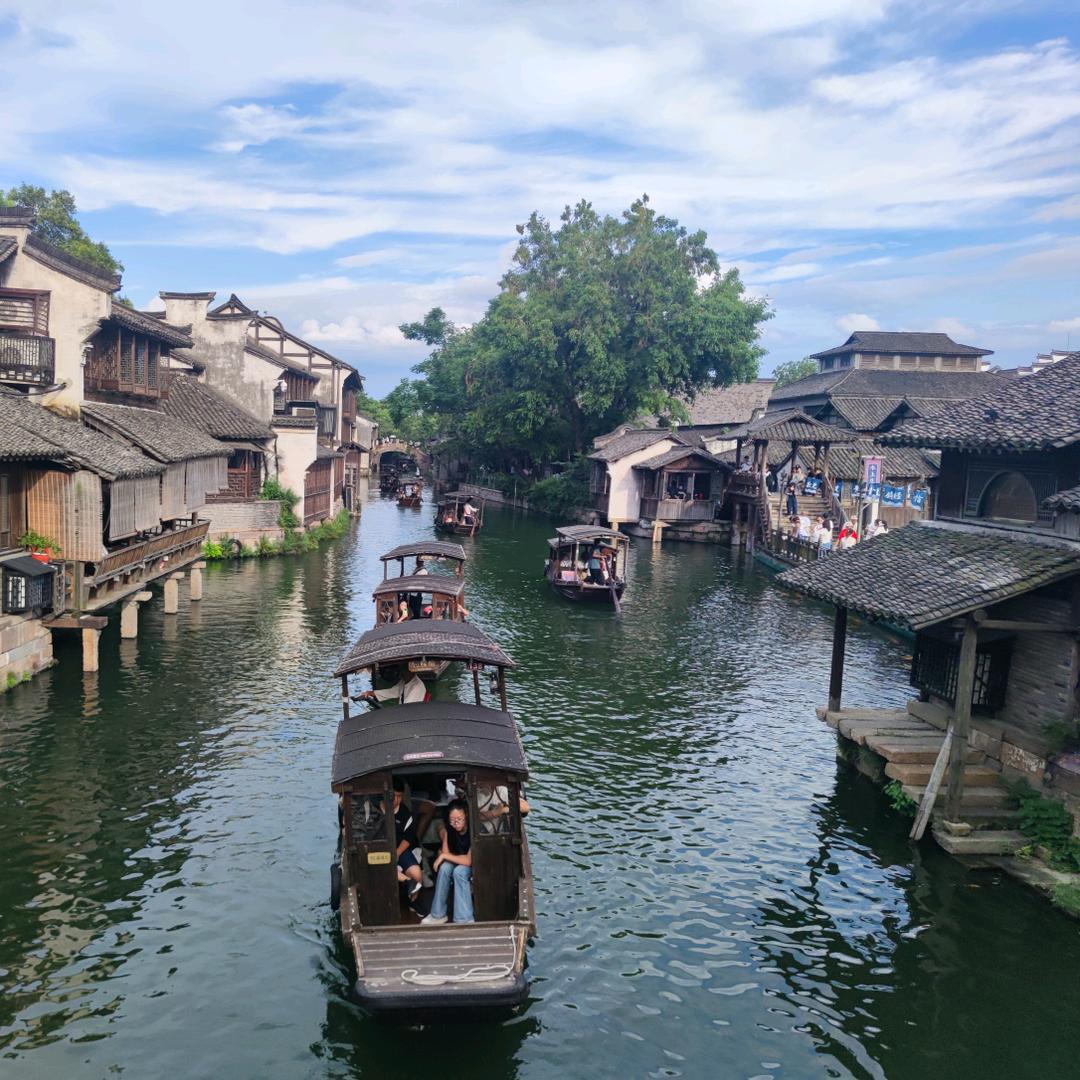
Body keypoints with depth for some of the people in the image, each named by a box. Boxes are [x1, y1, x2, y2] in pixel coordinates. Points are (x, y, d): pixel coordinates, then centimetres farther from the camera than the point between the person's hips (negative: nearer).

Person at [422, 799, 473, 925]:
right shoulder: (448, 829, -10)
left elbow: (469, 861, -29)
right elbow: (445, 852, -5)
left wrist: (444, 856, -23)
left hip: (474, 867, -5)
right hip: (457, 862, 5)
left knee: (459, 871, -34)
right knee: (444, 868, -26)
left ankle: (464, 919, -30)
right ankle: (438, 914, -16)